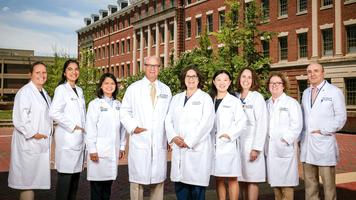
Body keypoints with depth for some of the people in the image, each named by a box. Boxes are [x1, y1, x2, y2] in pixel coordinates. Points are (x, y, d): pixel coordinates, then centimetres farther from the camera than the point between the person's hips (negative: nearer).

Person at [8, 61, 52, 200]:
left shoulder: (44, 93, 16)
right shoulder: (25, 91, -12)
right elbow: (19, 117, -22)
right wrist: (32, 133, -18)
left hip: (41, 143, 8)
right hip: (29, 143, -8)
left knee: (33, 180, 14)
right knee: (28, 180, -3)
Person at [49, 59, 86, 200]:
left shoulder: (79, 90, 16)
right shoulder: (61, 89, -5)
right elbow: (54, 113, -17)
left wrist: (83, 129, 10)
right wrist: (73, 126, -14)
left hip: (79, 138, 7)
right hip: (67, 138, -7)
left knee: (75, 175, 10)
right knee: (65, 176, -5)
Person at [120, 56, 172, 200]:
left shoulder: (166, 90, 13)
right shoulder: (133, 88, 6)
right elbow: (124, 112, 5)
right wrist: (133, 127, -9)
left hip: (160, 143, 2)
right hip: (139, 141, -2)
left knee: (159, 180, 6)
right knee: (137, 179, 0)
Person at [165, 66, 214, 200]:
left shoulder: (205, 98, 3)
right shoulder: (176, 98, 18)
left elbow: (206, 123, -8)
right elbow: (169, 120, 12)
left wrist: (189, 142, -13)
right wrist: (174, 137, -7)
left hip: (198, 148, -4)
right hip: (178, 148, 4)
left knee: (197, 185, -3)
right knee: (179, 185, 3)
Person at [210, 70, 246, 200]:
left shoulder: (235, 101, 2)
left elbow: (242, 122, -5)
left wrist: (230, 135, -17)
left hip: (229, 145, -3)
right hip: (214, 145, 3)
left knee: (232, 179, 1)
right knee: (218, 179, 9)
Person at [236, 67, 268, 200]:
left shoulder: (257, 97, -4)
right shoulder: (236, 98, 8)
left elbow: (261, 124, -9)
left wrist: (256, 148, -15)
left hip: (251, 145, -4)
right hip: (238, 144, 4)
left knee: (251, 179, -1)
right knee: (242, 180, 8)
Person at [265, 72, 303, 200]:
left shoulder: (291, 103, 0)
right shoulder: (266, 104, 16)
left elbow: (296, 125, -8)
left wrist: (286, 140, -16)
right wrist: (264, 140, 0)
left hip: (286, 148, -5)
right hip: (270, 149, 5)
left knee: (286, 183, -4)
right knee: (275, 181, 10)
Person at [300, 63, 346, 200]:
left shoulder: (334, 92, -1)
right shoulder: (306, 93, 15)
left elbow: (341, 117, -4)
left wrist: (324, 131, -10)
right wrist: (302, 134, 6)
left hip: (324, 143, -5)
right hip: (306, 143, 5)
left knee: (328, 182, -1)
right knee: (309, 182, 9)